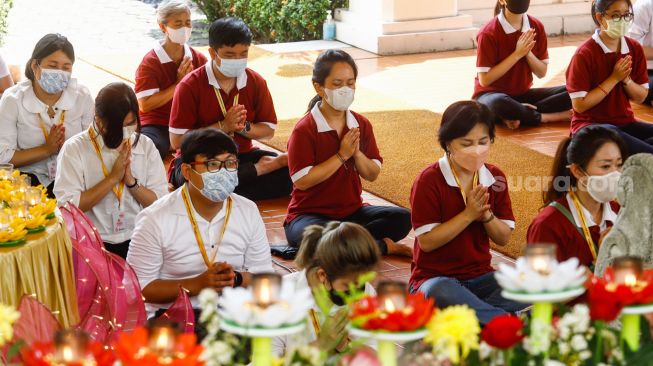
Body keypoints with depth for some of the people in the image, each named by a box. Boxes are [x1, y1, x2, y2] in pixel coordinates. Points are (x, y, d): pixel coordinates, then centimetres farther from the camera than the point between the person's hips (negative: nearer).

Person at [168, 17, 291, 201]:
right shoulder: (190, 86, -11)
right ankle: (260, 169, -22)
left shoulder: (256, 82, 0)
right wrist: (223, 126, -19)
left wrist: (244, 127, -15)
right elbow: (177, 140, -14)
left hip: (242, 156, 3)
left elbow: (269, 130, 8)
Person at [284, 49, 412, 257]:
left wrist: (356, 153, -14)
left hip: (352, 211, 5)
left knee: (402, 218, -17)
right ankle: (382, 246, -20)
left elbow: (372, 175, 6)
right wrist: (342, 155, -18)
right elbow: (302, 181, -19)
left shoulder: (361, 125, 5)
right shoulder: (305, 130, -12)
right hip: (310, 214, -5)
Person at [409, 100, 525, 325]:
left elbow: (504, 238, 5)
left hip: (481, 276, 4)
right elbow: (426, 242, -15)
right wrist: (469, 214, -19)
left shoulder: (495, 178, 4)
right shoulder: (428, 181, -10)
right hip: (435, 278, -4)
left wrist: (486, 215, -15)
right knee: (442, 293, -42)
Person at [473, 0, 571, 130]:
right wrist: (517, 54, -21)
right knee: (499, 104, -42)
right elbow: (484, 80, -19)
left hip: (524, 94, 5)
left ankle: (520, 114, -21)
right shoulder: (489, 33, -17)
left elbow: (542, 73, 2)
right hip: (491, 94, -5)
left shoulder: (536, 27, -2)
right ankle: (546, 117, -20)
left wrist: (527, 52, -18)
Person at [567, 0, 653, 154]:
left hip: (625, 123, 7)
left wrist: (626, 79, -13)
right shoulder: (585, 53, -14)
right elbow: (580, 104, -16)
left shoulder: (635, 48, 3)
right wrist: (614, 78, -17)